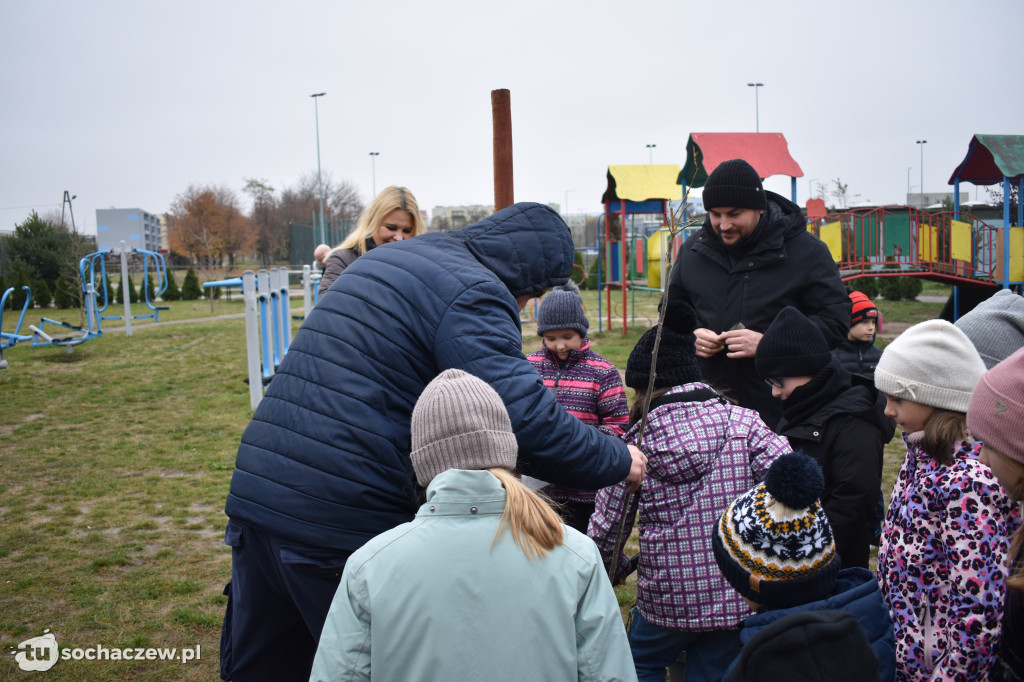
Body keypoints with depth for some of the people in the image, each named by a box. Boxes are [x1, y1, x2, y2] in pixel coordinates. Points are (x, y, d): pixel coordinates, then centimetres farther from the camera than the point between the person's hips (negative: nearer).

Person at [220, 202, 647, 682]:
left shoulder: (382, 260, 20)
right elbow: (526, 421, -20)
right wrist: (618, 460, -3)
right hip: (340, 519, -9)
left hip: (254, 493, 9)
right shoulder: (474, 291, -10)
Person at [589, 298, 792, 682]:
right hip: (740, 597, 2)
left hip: (670, 598, -2)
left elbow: (606, 527, -3)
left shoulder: (639, 440, -8)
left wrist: (615, 570, 17)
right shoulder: (744, 422, -5)